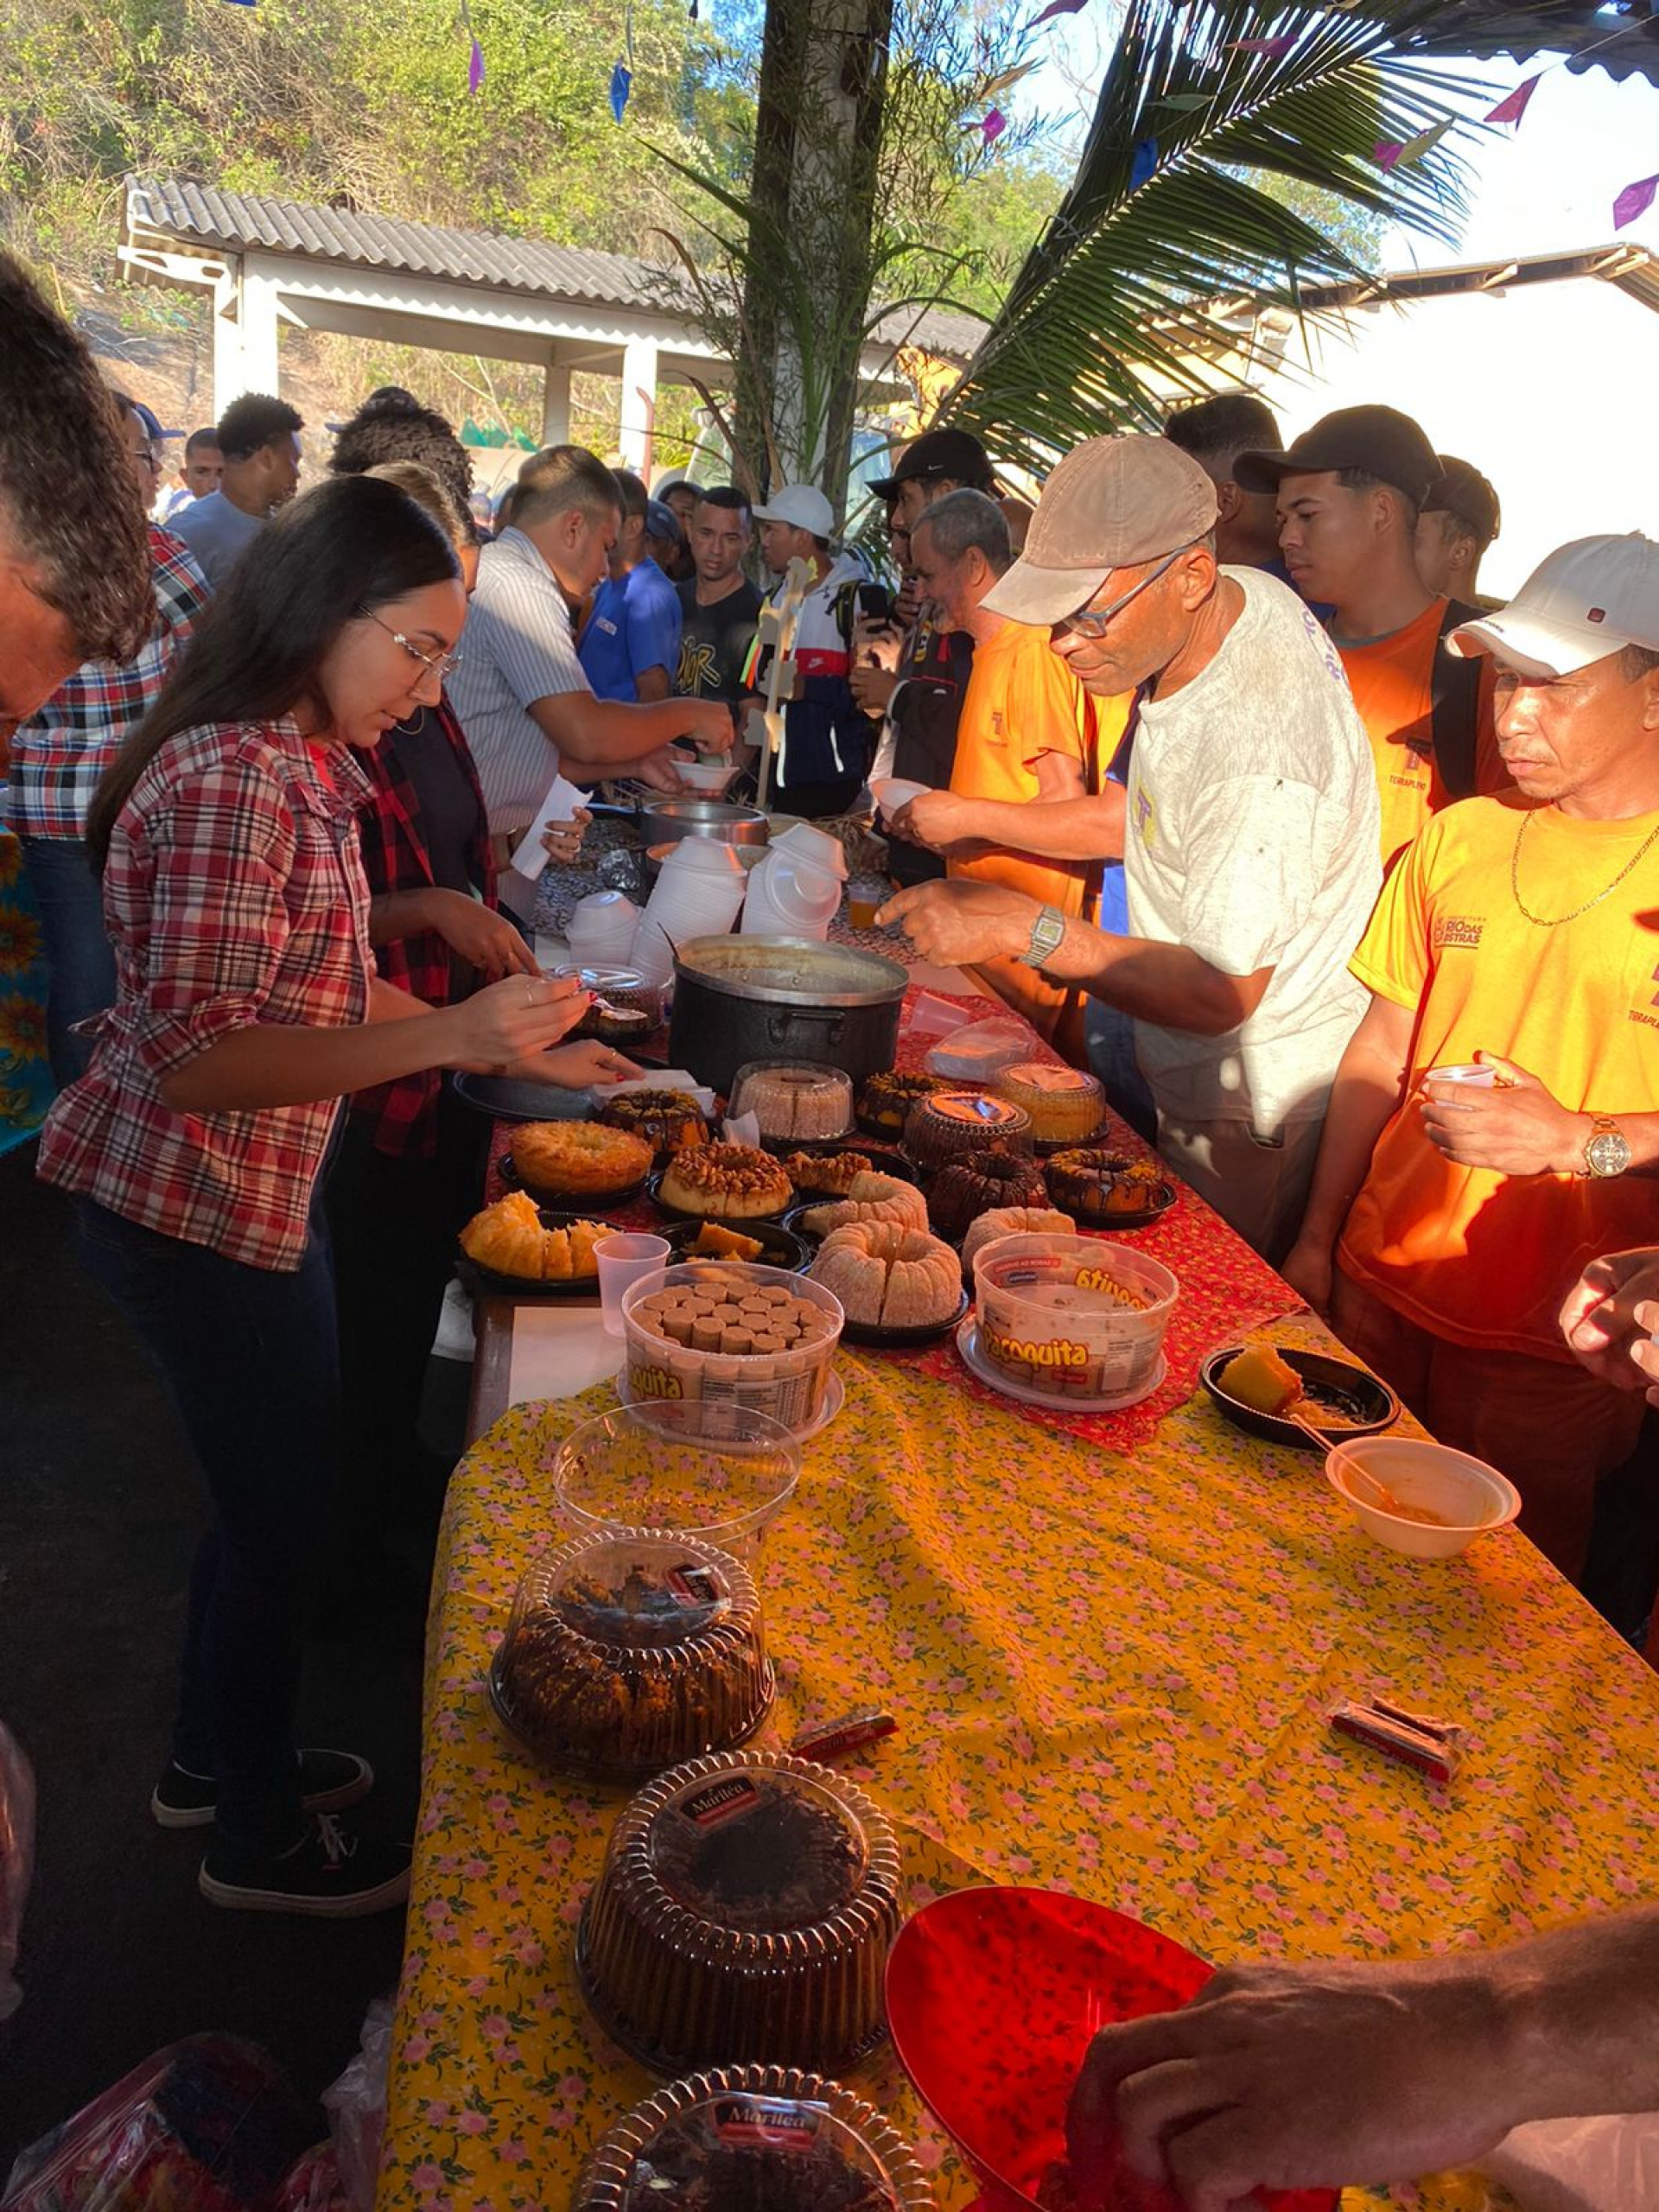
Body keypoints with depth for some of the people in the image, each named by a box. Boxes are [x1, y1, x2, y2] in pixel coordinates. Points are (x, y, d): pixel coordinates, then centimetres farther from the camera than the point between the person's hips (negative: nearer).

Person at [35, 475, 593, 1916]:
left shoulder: (301, 770, 7)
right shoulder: (233, 782, -23)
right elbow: (194, 1054, -28)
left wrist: (501, 1026, 5)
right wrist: (449, 1038, -32)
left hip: (258, 1190, 9)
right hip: (193, 1210, -9)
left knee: (271, 1488, 22)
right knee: (285, 1511, 7)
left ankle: (217, 1757, 45)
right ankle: (261, 1839, 30)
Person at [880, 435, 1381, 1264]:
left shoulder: (1257, 741, -32)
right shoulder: (1234, 600, -2)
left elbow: (1222, 994, -28)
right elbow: (1150, 813, 11)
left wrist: (1024, 928, -29)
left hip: (1254, 1124, -9)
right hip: (1196, 1086, 9)